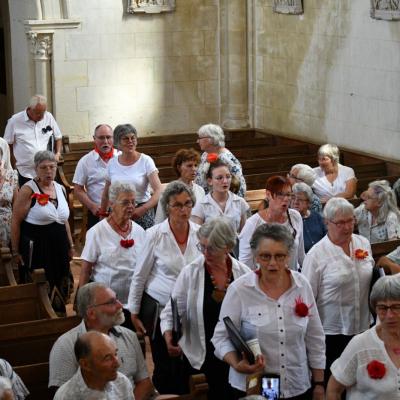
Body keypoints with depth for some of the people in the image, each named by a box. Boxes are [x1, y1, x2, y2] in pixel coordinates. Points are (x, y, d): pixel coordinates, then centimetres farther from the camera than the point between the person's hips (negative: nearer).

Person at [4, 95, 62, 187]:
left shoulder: (49, 117, 2)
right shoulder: (15, 121, -5)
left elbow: (58, 138, 15)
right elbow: (8, 144, 4)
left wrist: (58, 153, 2)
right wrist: (15, 160, -1)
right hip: (26, 172, -2)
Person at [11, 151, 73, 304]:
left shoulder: (60, 189, 10)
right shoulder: (28, 190, -9)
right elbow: (16, 222, -9)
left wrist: (70, 245, 19)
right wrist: (15, 251, -9)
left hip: (59, 248, 6)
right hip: (35, 248, -6)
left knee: (61, 289, 7)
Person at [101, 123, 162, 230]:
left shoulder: (146, 161, -4)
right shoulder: (112, 163, 7)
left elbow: (158, 191, -12)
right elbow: (106, 194, 17)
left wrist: (143, 209, -24)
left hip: (142, 214, -3)